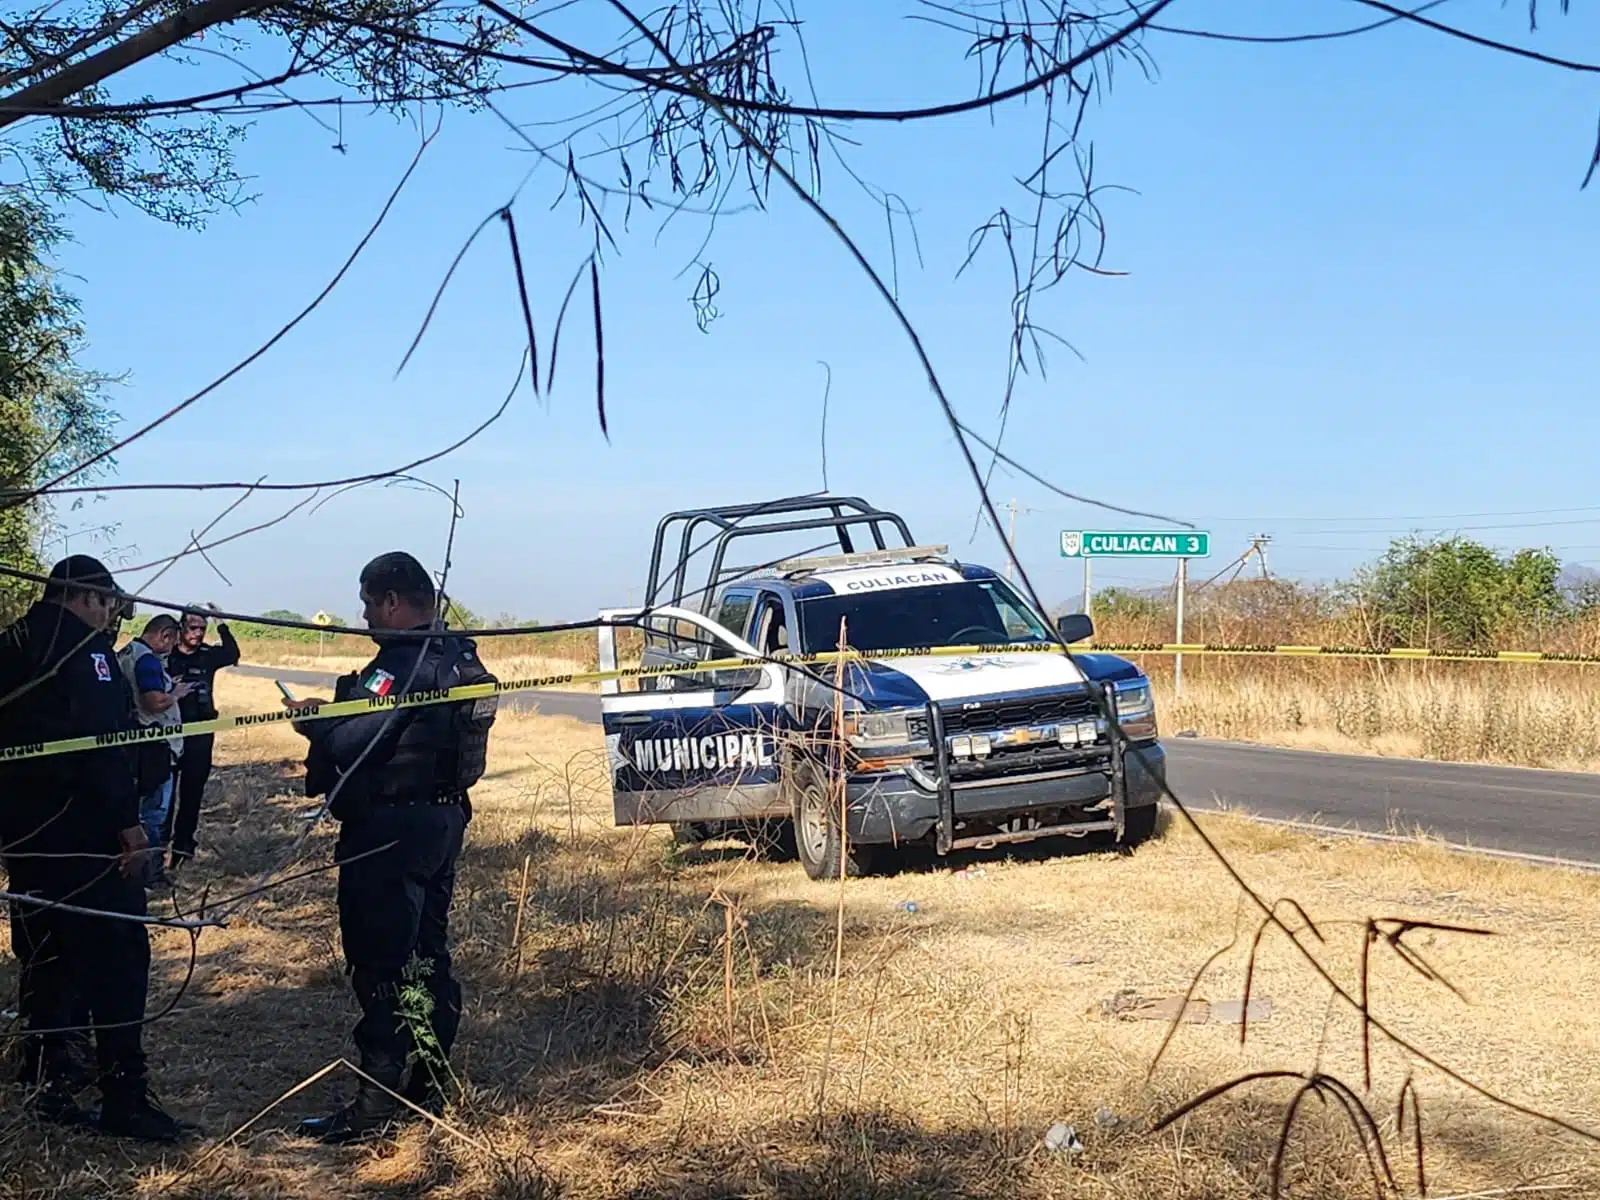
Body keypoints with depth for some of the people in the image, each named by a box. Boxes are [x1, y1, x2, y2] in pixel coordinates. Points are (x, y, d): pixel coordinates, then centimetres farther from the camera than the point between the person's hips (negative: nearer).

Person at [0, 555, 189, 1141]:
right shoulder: (84, 646, -11)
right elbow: (101, 739, -21)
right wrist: (128, 820, -21)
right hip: (81, 828, -9)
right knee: (117, 952, -6)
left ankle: (49, 1082, 23)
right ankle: (124, 1097, -8)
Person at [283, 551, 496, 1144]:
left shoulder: (402, 665, -21)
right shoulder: (459, 658, 10)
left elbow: (351, 742, -27)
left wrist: (311, 720, -7)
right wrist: (329, 716, 8)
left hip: (389, 829, -10)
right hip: (443, 821, 10)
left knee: (381, 964, -5)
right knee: (427, 955, 17)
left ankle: (376, 1107, -2)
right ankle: (432, 1085, 27)